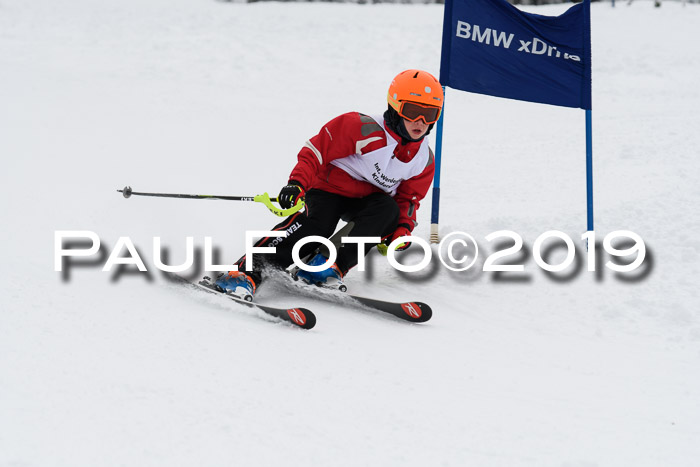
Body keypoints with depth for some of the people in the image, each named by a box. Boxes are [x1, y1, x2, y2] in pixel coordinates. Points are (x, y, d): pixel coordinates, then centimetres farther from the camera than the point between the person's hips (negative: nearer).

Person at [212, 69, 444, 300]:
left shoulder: (424, 160, -2)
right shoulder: (366, 129, -21)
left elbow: (409, 198, 12)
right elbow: (317, 149, -20)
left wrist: (403, 227, -7)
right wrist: (297, 183, -32)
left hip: (366, 200, 5)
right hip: (330, 186, -5)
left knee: (388, 210, -29)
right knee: (315, 225, -32)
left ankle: (337, 265, -31)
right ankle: (248, 273, -36)